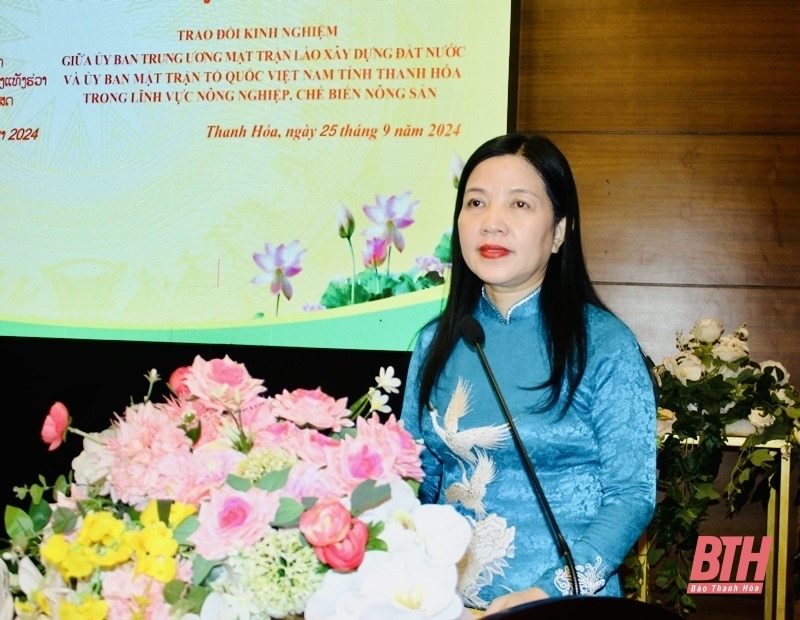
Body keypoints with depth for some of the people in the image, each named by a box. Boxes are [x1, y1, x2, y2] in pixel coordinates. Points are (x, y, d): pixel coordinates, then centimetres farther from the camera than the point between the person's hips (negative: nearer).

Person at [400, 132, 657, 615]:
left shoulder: (605, 346, -8)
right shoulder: (437, 341, 4)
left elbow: (632, 495, -9)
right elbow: (417, 479, 9)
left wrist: (549, 593, -19)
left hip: (562, 603, -3)